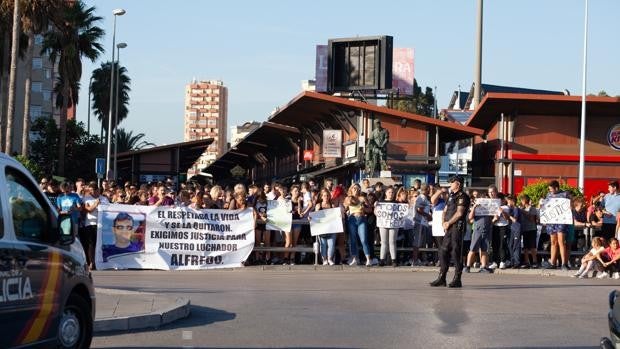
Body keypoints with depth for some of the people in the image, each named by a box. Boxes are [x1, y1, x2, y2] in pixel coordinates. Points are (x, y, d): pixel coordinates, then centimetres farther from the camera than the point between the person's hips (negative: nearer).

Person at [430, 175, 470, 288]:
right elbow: (445, 211, 23)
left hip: (457, 227, -9)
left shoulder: (462, 197, -7)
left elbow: (459, 213, -16)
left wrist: (448, 223, -8)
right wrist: (444, 222, 6)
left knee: (456, 253, -7)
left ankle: (457, 280, -3)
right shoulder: (451, 196, 20)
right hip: (449, 228, 9)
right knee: (443, 252, 7)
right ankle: (442, 278, 11)